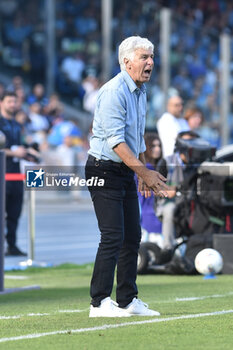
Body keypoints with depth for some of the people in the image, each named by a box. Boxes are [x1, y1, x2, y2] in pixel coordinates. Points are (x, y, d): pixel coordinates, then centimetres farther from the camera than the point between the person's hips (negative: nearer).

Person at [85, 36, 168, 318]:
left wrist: (144, 175, 18)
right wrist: (144, 172, -25)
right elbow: (115, 141, -23)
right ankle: (99, 303, -10)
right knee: (113, 236, -13)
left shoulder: (140, 92, 13)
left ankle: (127, 300, 16)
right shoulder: (114, 91, -17)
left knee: (132, 236, 9)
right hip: (104, 170, -9)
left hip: (127, 172, 9)